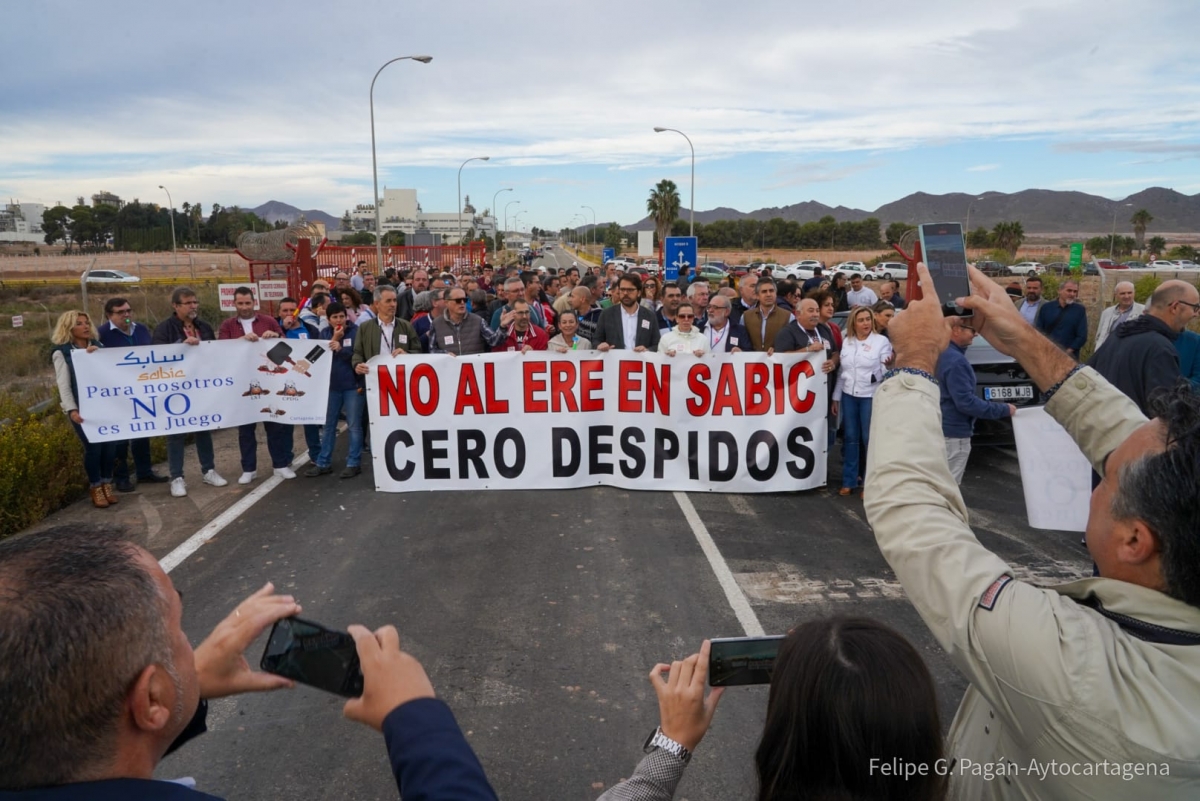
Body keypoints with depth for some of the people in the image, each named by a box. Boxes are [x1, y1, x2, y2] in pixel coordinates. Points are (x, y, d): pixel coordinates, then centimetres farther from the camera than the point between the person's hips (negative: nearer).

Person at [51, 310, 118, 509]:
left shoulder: (97, 346, 12)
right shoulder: (61, 353, -2)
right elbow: (63, 385, -8)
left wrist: (99, 354, -15)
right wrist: (71, 410, -19)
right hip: (82, 408, -4)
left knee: (110, 444, -1)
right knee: (93, 446, -7)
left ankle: (107, 483, 17)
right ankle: (95, 487, 10)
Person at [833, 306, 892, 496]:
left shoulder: (882, 341, -5)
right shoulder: (846, 342, 7)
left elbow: (885, 373, -8)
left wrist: (888, 366, -30)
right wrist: (836, 397, 11)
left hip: (871, 396, -4)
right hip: (848, 396, 4)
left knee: (870, 439, 0)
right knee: (850, 438, 8)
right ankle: (849, 481, 18)